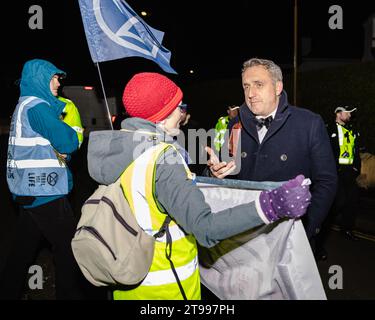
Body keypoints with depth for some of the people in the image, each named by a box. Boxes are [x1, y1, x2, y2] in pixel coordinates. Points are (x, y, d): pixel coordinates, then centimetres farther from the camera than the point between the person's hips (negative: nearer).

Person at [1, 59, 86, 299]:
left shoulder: (25, 105, 18)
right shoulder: (36, 106, -13)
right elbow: (68, 143, -21)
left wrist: (60, 151, 1)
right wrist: (73, 134, 0)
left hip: (29, 192, 9)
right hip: (45, 192, -9)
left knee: (24, 249, 17)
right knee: (69, 248, 1)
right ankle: (71, 294, 11)